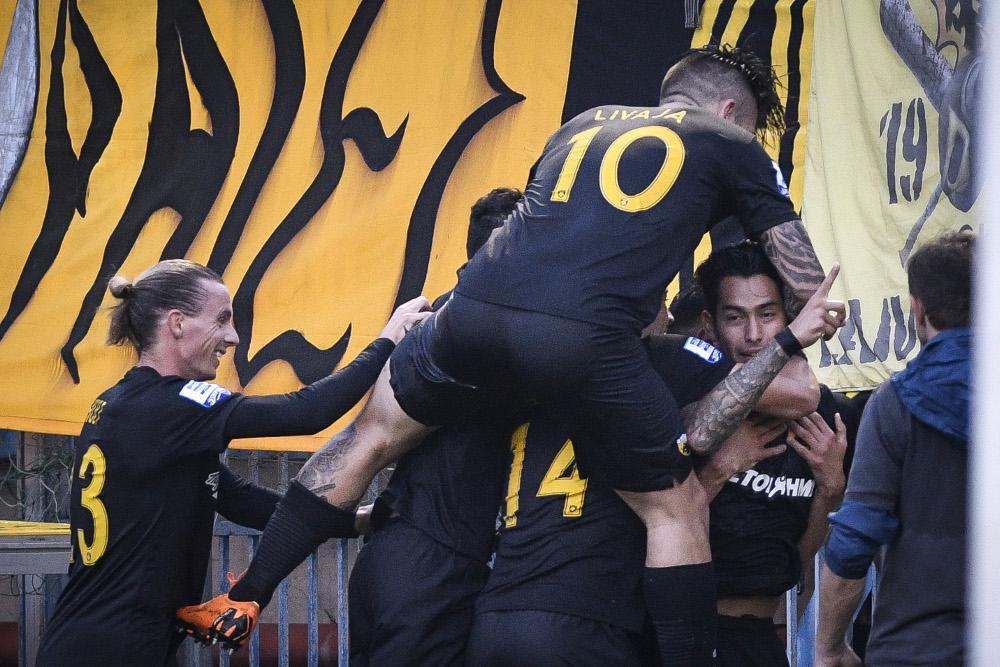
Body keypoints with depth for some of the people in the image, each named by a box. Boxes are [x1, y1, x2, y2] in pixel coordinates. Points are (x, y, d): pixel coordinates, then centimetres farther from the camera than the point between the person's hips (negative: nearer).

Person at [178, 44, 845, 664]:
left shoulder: (583, 124, 33)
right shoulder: (730, 147, 20)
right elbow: (812, 287, 21)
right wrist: (797, 332, 42)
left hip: (479, 307, 5)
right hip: (585, 338, -5)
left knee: (369, 439, 24)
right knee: (678, 507, 11)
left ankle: (241, 601, 28)